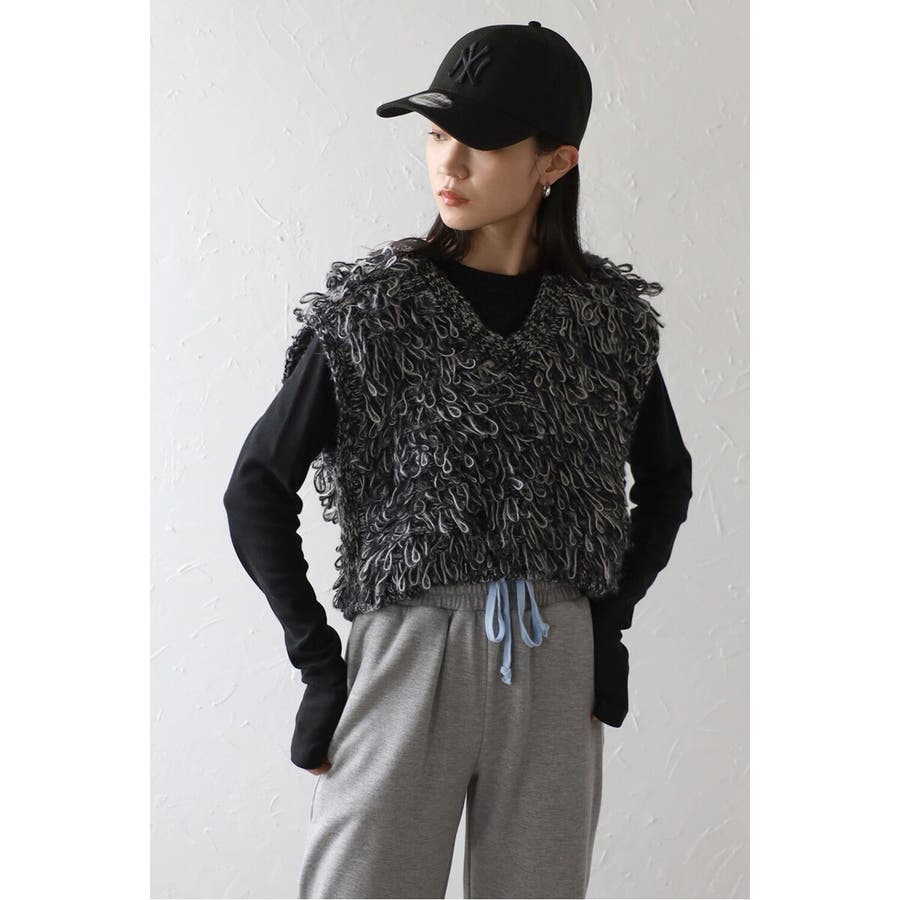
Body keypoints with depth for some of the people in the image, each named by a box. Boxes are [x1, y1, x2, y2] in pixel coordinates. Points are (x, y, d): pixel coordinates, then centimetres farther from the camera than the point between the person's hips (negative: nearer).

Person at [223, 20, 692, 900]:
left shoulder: (609, 315, 4)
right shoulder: (371, 310, -3)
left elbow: (667, 479, 18)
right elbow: (257, 489, -1)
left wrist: (614, 612, 9)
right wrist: (316, 658, -5)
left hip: (558, 665, 3)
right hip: (406, 652, -2)